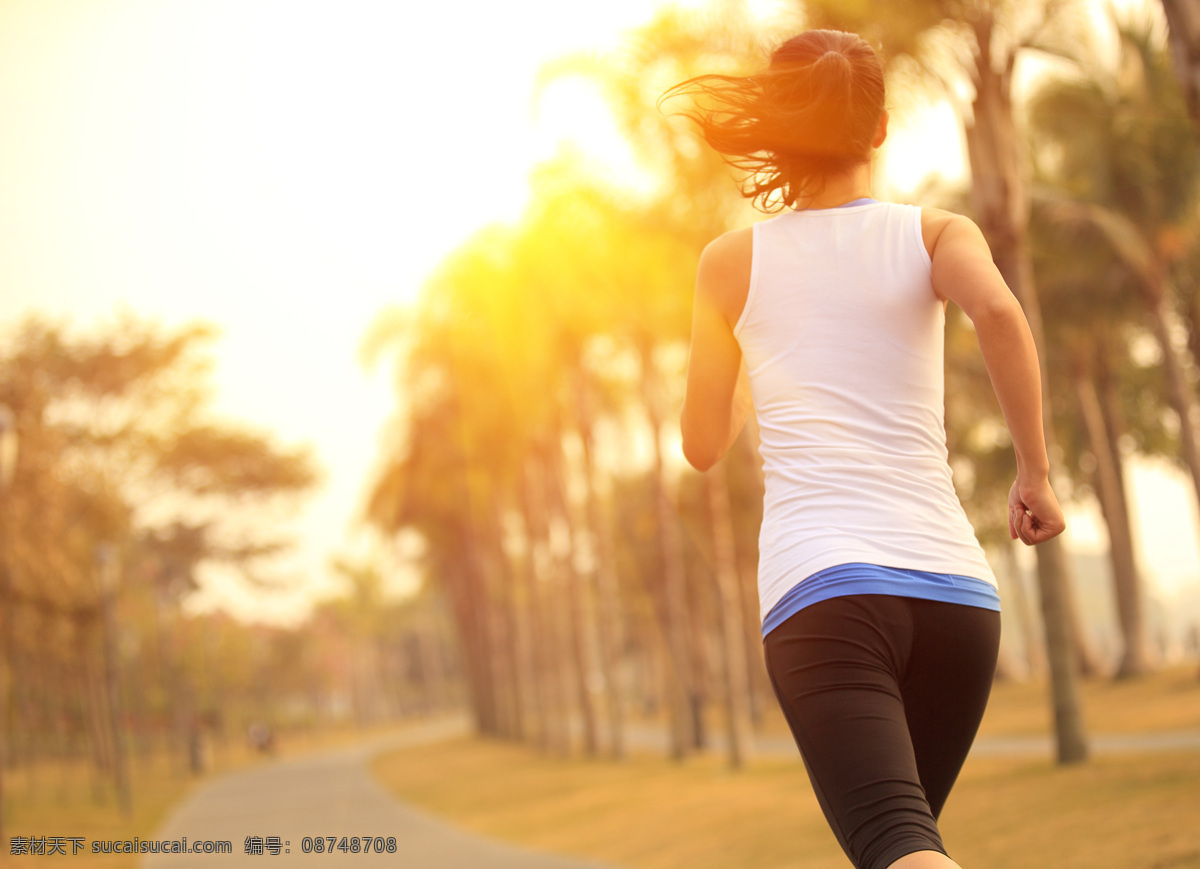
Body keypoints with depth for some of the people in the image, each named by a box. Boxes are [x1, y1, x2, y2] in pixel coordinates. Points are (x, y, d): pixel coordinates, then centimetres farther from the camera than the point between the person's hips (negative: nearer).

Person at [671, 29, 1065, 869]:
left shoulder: (732, 262, 12)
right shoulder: (936, 234, 10)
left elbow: (703, 445, 19)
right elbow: (999, 312, -12)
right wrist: (1037, 472, -2)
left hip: (822, 585, -2)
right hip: (953, 585, 2)